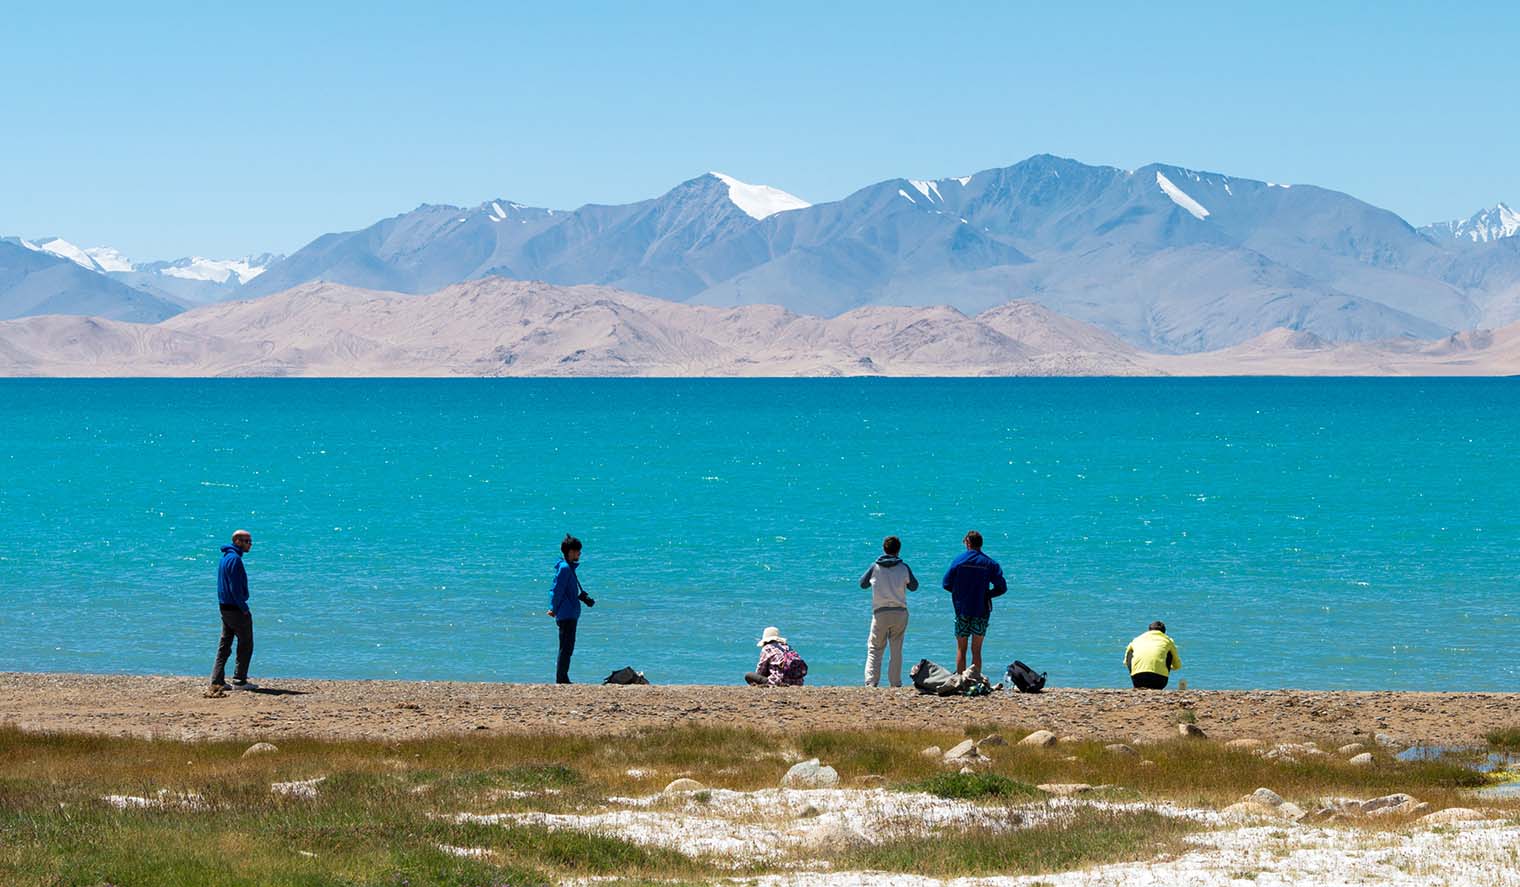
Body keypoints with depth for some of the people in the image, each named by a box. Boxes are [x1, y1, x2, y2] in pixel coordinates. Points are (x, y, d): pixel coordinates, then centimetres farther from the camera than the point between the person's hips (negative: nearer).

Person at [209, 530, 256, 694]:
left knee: (224, 645, 10)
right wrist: (244, 609, -16)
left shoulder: (225, 557, 14)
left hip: (224, 607, 10)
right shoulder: (234, 559, -17)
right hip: (236, 609, -10)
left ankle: (217, 681, 8)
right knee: (246, 644, -1)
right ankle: (239, 680, 0)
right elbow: (235, 588, -21)